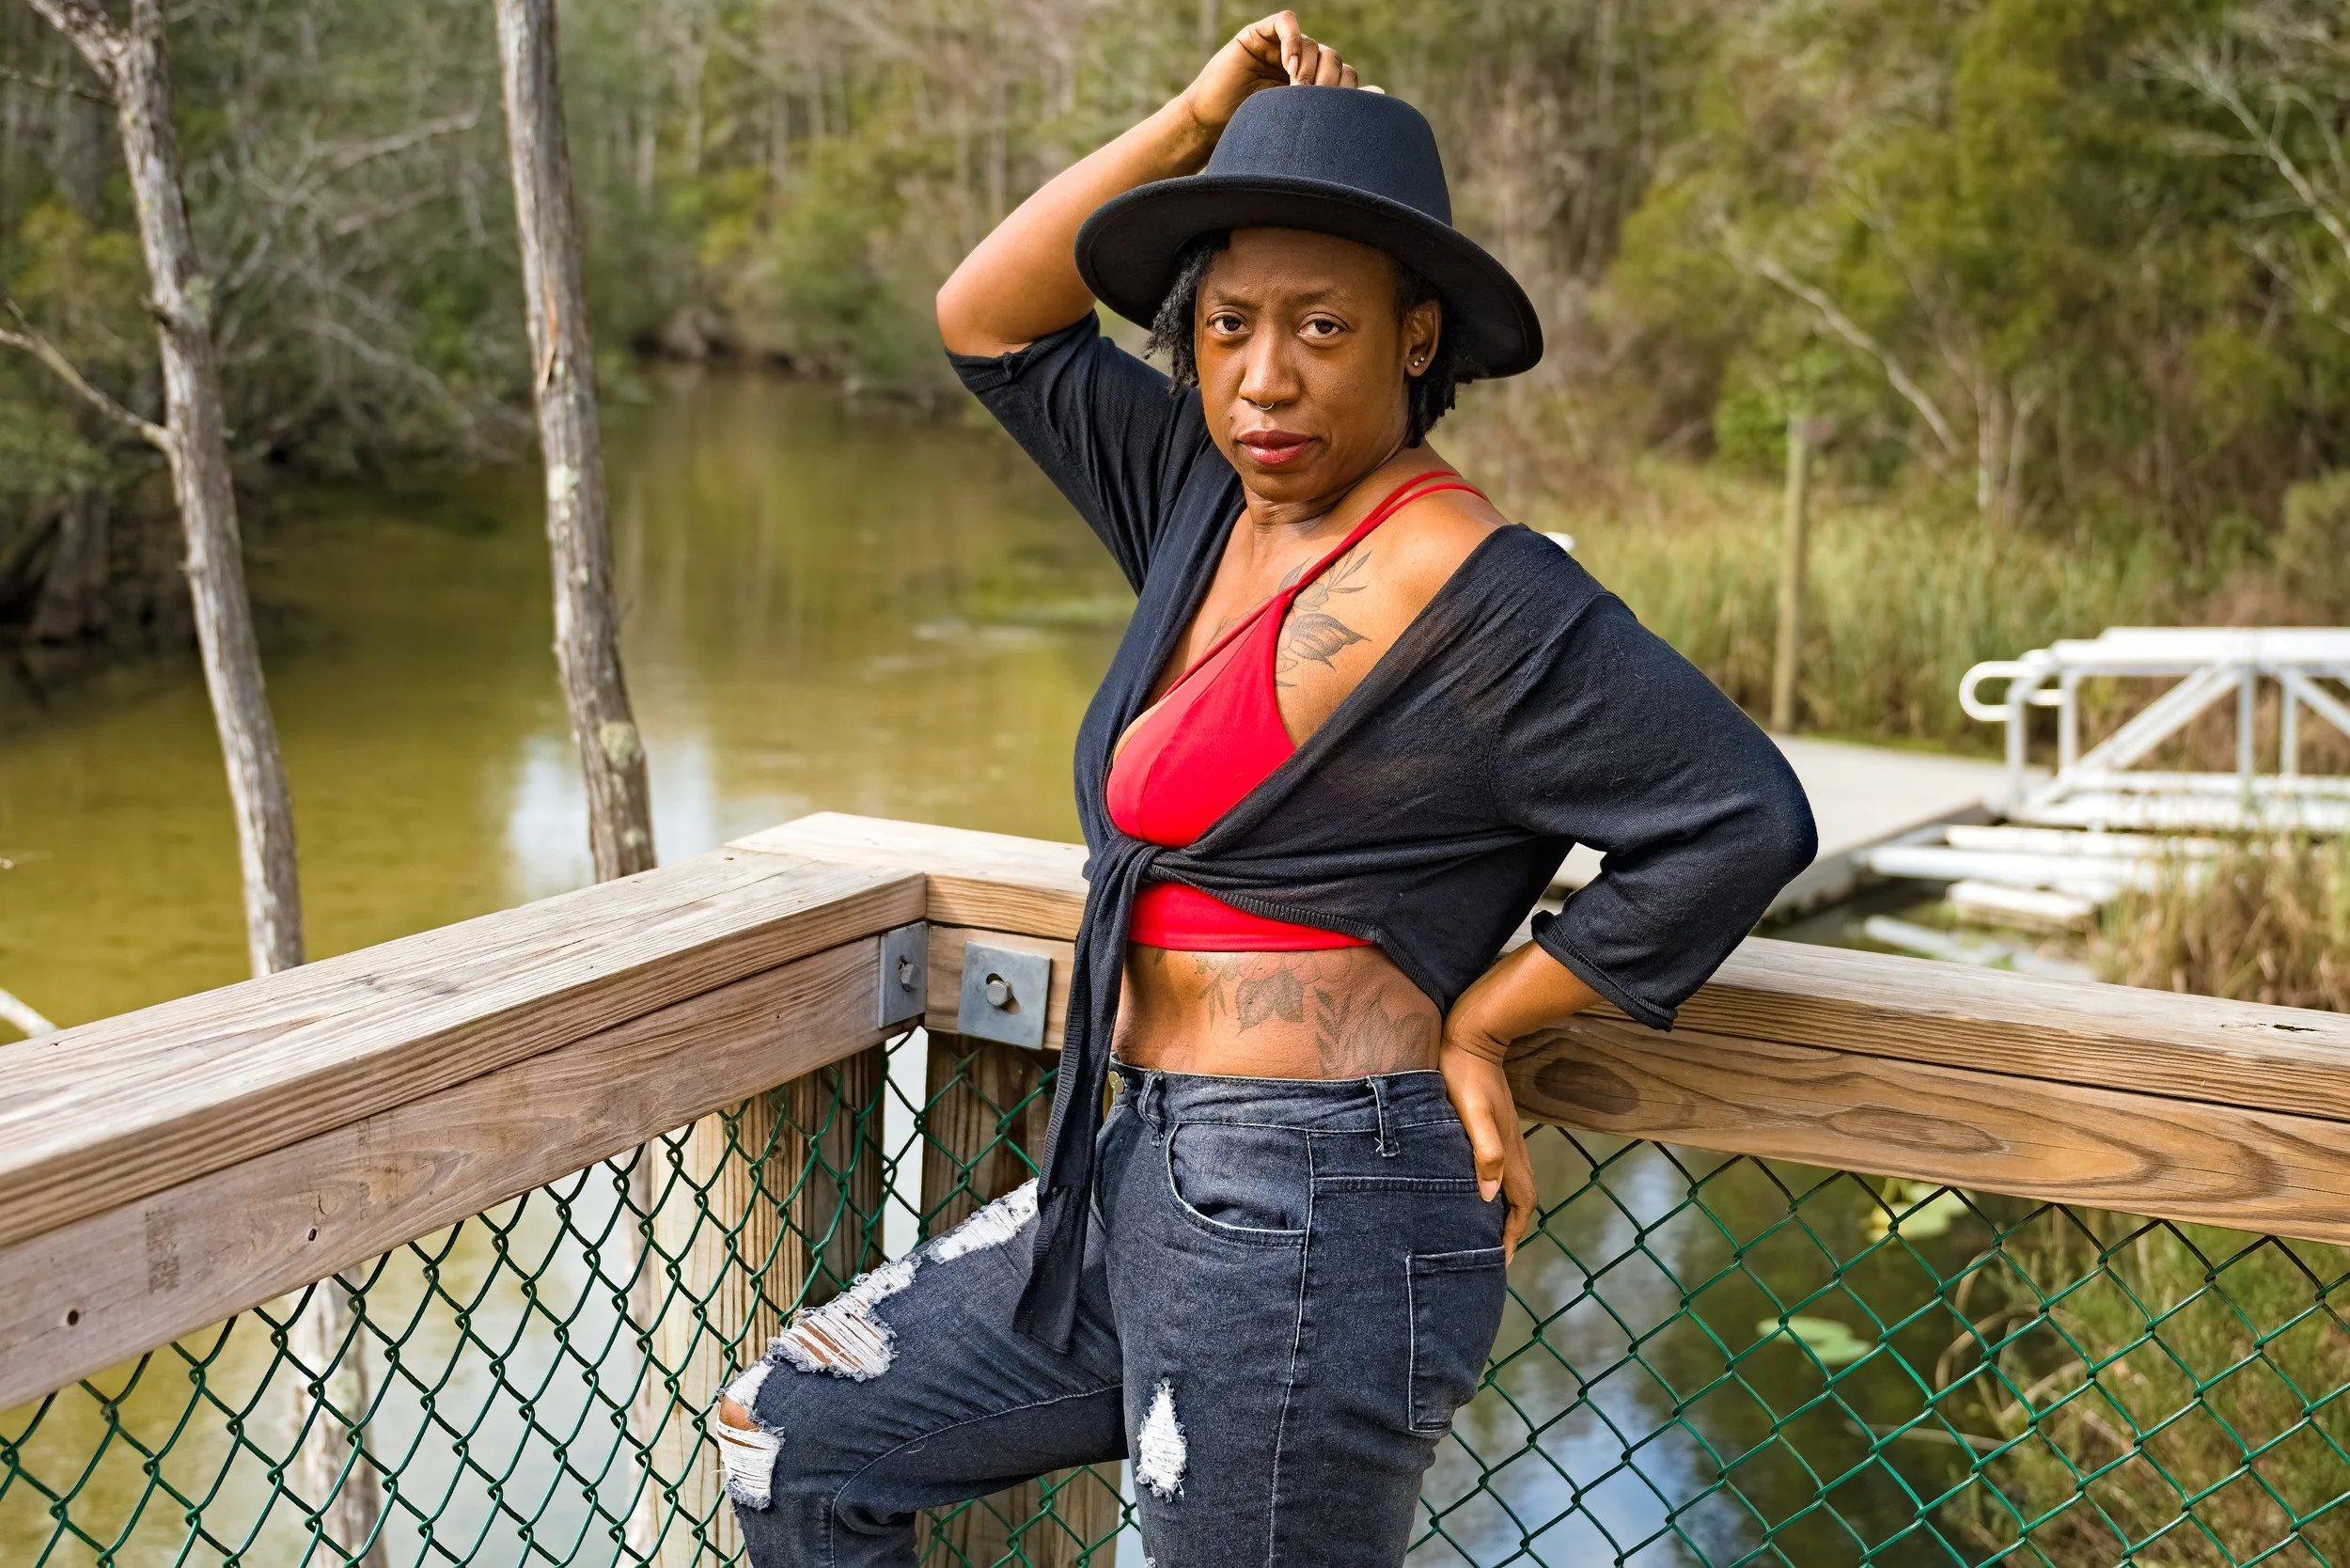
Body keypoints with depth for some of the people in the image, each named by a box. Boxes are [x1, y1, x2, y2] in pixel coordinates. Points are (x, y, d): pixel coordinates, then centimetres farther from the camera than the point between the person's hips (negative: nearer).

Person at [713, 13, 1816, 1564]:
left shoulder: (1468, 592, -16)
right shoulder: (1213, 502, 9)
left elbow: (1739, 816, -21)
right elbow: (990, 320, 16)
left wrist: (1476, 1022, -13)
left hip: (1309, 1219, -9)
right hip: (1144, 1175, 9)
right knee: (796, 1433, 15)